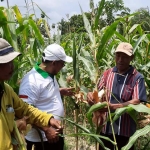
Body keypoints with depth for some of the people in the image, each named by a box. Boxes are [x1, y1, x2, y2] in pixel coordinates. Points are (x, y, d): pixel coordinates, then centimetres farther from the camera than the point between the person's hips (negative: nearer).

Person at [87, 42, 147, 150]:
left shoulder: (137, 78, -8)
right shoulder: (107, 74, 4)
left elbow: (136, 103, -17)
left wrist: (112, 107, -28)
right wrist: (90, 96, -19)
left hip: (125, 132, -3)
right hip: (105, 129, 4)